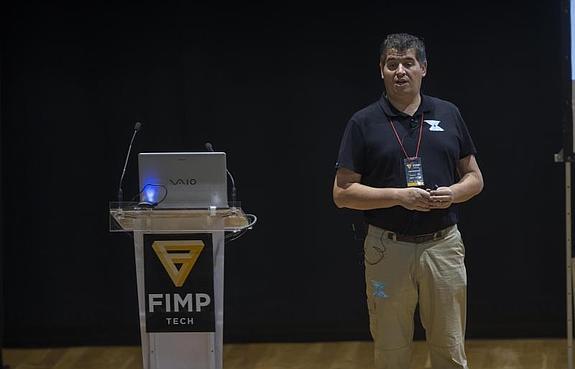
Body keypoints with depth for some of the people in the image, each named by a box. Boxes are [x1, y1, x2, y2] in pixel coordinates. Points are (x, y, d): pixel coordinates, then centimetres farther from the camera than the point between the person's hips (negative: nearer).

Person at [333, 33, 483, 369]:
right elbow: (343, 193, -3)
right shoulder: (364, 123, -1)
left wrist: (452, 194, -10)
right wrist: (398, 196, -16)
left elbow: (475, 178, 12)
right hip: (388, 249, -1)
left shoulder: (449, 114, 7)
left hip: (443, 245, 2)